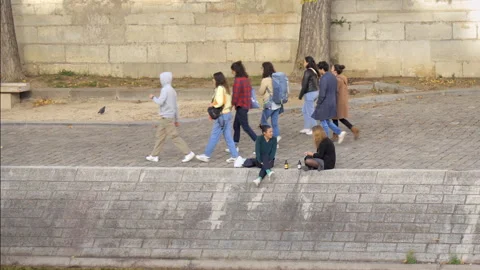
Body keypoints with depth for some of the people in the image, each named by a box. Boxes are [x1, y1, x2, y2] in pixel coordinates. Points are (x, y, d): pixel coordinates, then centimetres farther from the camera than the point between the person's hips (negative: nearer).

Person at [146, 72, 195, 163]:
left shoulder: (165, 90, -13)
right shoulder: (172, 90, 14)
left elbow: (160, 102, -22)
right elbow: (175, 106, 16)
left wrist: (153, 97, -2)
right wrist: (176, 120, 19)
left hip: (166, 117, -9)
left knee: (174, 136, -8)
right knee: (160, 136, 12)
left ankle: (188, 153, -9)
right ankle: (154, 155, 15)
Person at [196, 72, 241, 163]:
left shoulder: (220, 88, -15)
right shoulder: (226, 88, 11)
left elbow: (219, 102, -23)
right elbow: (228, 102, 12)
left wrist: (212, 105, -5)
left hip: (221, 115, -9)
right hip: (227, 114, 9)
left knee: (214, 136, 1)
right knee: (228, 136, 11)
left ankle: (206, 155, 9)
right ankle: (235, 156, 9)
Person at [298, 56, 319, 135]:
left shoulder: (308, 72, -18)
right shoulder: (314, 71, 9)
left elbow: (304, 85, -19)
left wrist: (300, 95, -10)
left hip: (310, 93, -9)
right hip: (315, 92, 9)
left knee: (310, 112, 1)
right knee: (304, 110, 20)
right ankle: (306, 128, 25)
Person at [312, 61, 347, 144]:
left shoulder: (323, 79, -21)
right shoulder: (333, 77, 7)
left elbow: (322, 94, -23)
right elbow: (335, 91, 14)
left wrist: (318, 103, -9)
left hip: (325, 104, -9)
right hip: (332, 102, 9)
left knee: (323, 122, 4)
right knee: (327, 121, 19)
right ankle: (340, 133, 10)